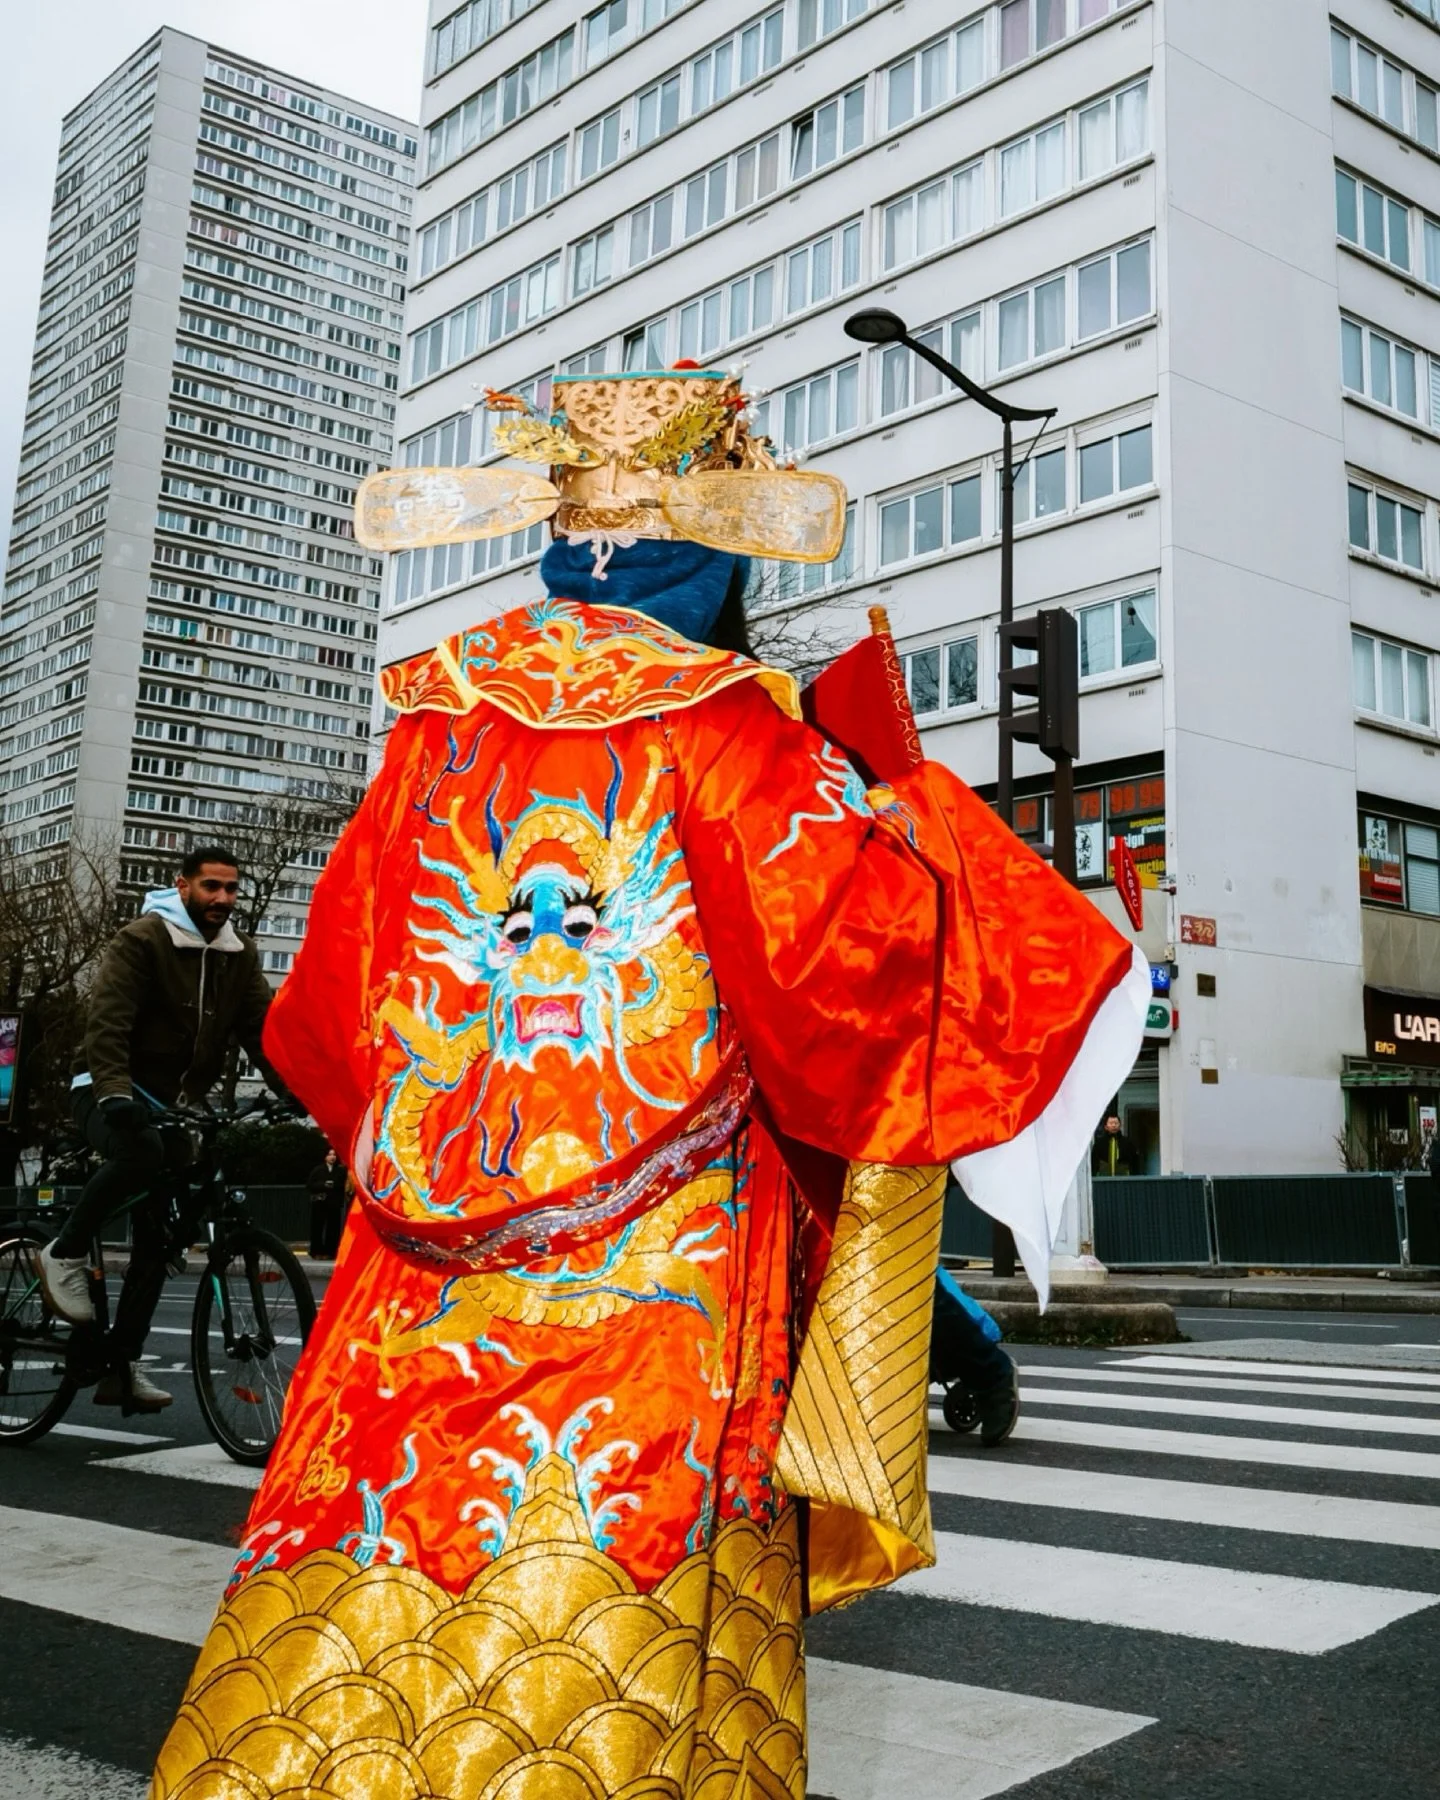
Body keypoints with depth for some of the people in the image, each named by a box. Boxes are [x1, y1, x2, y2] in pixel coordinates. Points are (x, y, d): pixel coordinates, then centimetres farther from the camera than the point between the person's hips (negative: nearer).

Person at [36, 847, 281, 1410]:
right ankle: (66, 1252, -15)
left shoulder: (240, 956, 4)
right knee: (141, 1150, -38)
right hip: (110, 1092, -6)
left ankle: (121, 1366, 11)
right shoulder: (141, 939, -13)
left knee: (158, 1240, 3)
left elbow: (263, 1031, -2)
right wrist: (115, 1092, -40)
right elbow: (107, 1021, -24)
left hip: (173, 1103, 6)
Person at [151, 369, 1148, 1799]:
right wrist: (902, 799, 3)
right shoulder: (716, 724, -9)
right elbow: (850, 944, -14)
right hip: (658, 1283, -4)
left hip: (421, 1284, 5)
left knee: (352, 1628, 11)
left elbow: (320, 1018, 10)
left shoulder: (438, 726, 6)